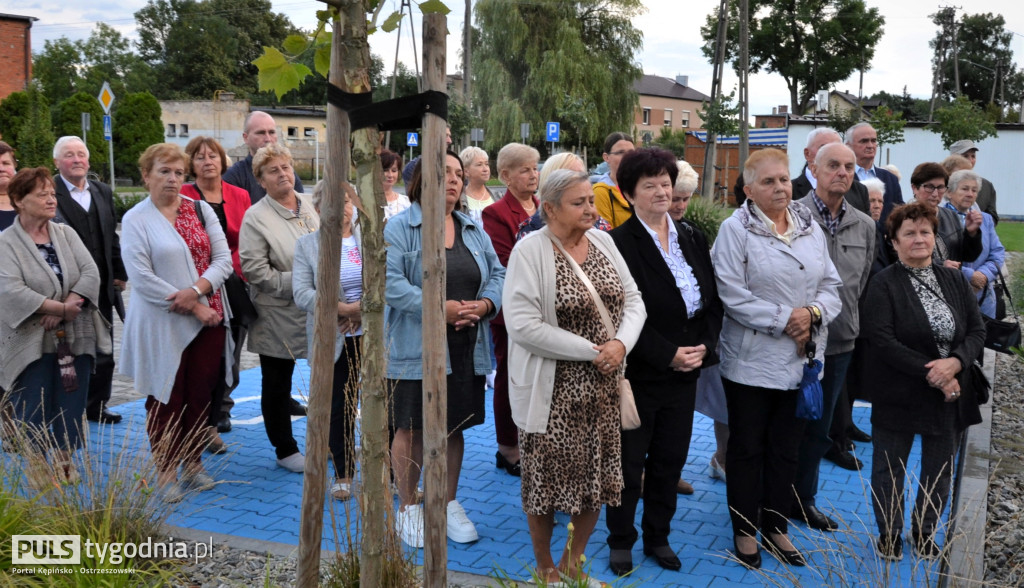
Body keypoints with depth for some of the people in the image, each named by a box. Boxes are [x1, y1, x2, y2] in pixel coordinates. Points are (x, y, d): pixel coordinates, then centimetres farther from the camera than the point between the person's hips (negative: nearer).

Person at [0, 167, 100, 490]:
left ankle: (65, 461, 23)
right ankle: (36, 465, 17)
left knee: (71, 404, 8)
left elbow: (91, 273, -3)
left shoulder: (66, 234, 8)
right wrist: (59, 308, -20)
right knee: (34, 409, 2)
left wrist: (66, 308, -17)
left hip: (74, 338, 4)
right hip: (32, 341, -4)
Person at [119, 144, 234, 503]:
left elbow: (223, 259, 2)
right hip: (163, 325, -3)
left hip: (209, 320, 3)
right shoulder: (135, 220, -3)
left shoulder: (202, 210, 8)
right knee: (166, 399, 4)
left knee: (200, 395, 9)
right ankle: (166, 473, 17)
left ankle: (193, 464, 25)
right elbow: (142, 277, -12)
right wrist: (195, 308, -14)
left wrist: (196, 290, -16)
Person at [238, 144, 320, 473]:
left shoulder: (312, 205, 7)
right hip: (278, 316, -4)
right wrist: (296, 283, -18)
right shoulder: (256, 217, -7)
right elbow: (254, 269, -14)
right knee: (277, 384, 9)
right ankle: (285, 450, 24)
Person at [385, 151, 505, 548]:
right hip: (415, 349, -5)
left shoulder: (474, 230, 12)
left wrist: (484, 305, -10)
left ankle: (449, 504, 29)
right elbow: (390, 283, -16)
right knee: (412, 429, 4)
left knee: (455, 427, 13)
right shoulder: (399, 228, -6)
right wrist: (437, 308, -22)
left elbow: (498, 275, 10)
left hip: (467, 350, 5)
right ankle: (408, 507, 22)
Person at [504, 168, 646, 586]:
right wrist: (591, 351, -18)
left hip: (603, 386, 6)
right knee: (547, 478, 7)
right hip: (552, 390, -5)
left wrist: (621, 343, -13)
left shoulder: (603, 242, 5)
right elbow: (524, 325, -21)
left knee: (597, 477, 12)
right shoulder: (529, 252, -14)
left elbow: (632, 301, 7)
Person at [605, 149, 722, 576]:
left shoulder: (693, 239, 8)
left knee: (670, 461, 14)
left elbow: (713, 300, 9)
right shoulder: (618, 244, -12)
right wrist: (667, 355, -18)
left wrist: (704, 346, -6)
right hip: (637, 374, -5)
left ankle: (658, 537, 31)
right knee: (629, 463, 7)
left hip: (685, 372, 5)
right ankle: (621, 541, 25)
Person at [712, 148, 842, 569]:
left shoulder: (811, 228, 9)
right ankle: (744, 531, 24)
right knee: (747, 448, 9)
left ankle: (776, 528, 31)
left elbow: (831, 286, 9)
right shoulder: (736, 229, -9)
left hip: (801, 360, 5)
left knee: (786, 449, 15)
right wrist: (783, 319, -17)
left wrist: (813, 312, -11)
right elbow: (732, 295, -17)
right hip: (751, 361, -5)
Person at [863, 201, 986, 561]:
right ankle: (889, 534, 28)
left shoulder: (955, 281, 6)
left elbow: (977, 331, 3)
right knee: (889, 468, 9)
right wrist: (929, 372, -22)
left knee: (940, 469, 15)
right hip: (898, 395, -4)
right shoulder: (884, 284, -9)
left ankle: (925, 532, 35)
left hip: (950, 394, 4)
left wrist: (955, 362, -17)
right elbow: (882, 340, -18)